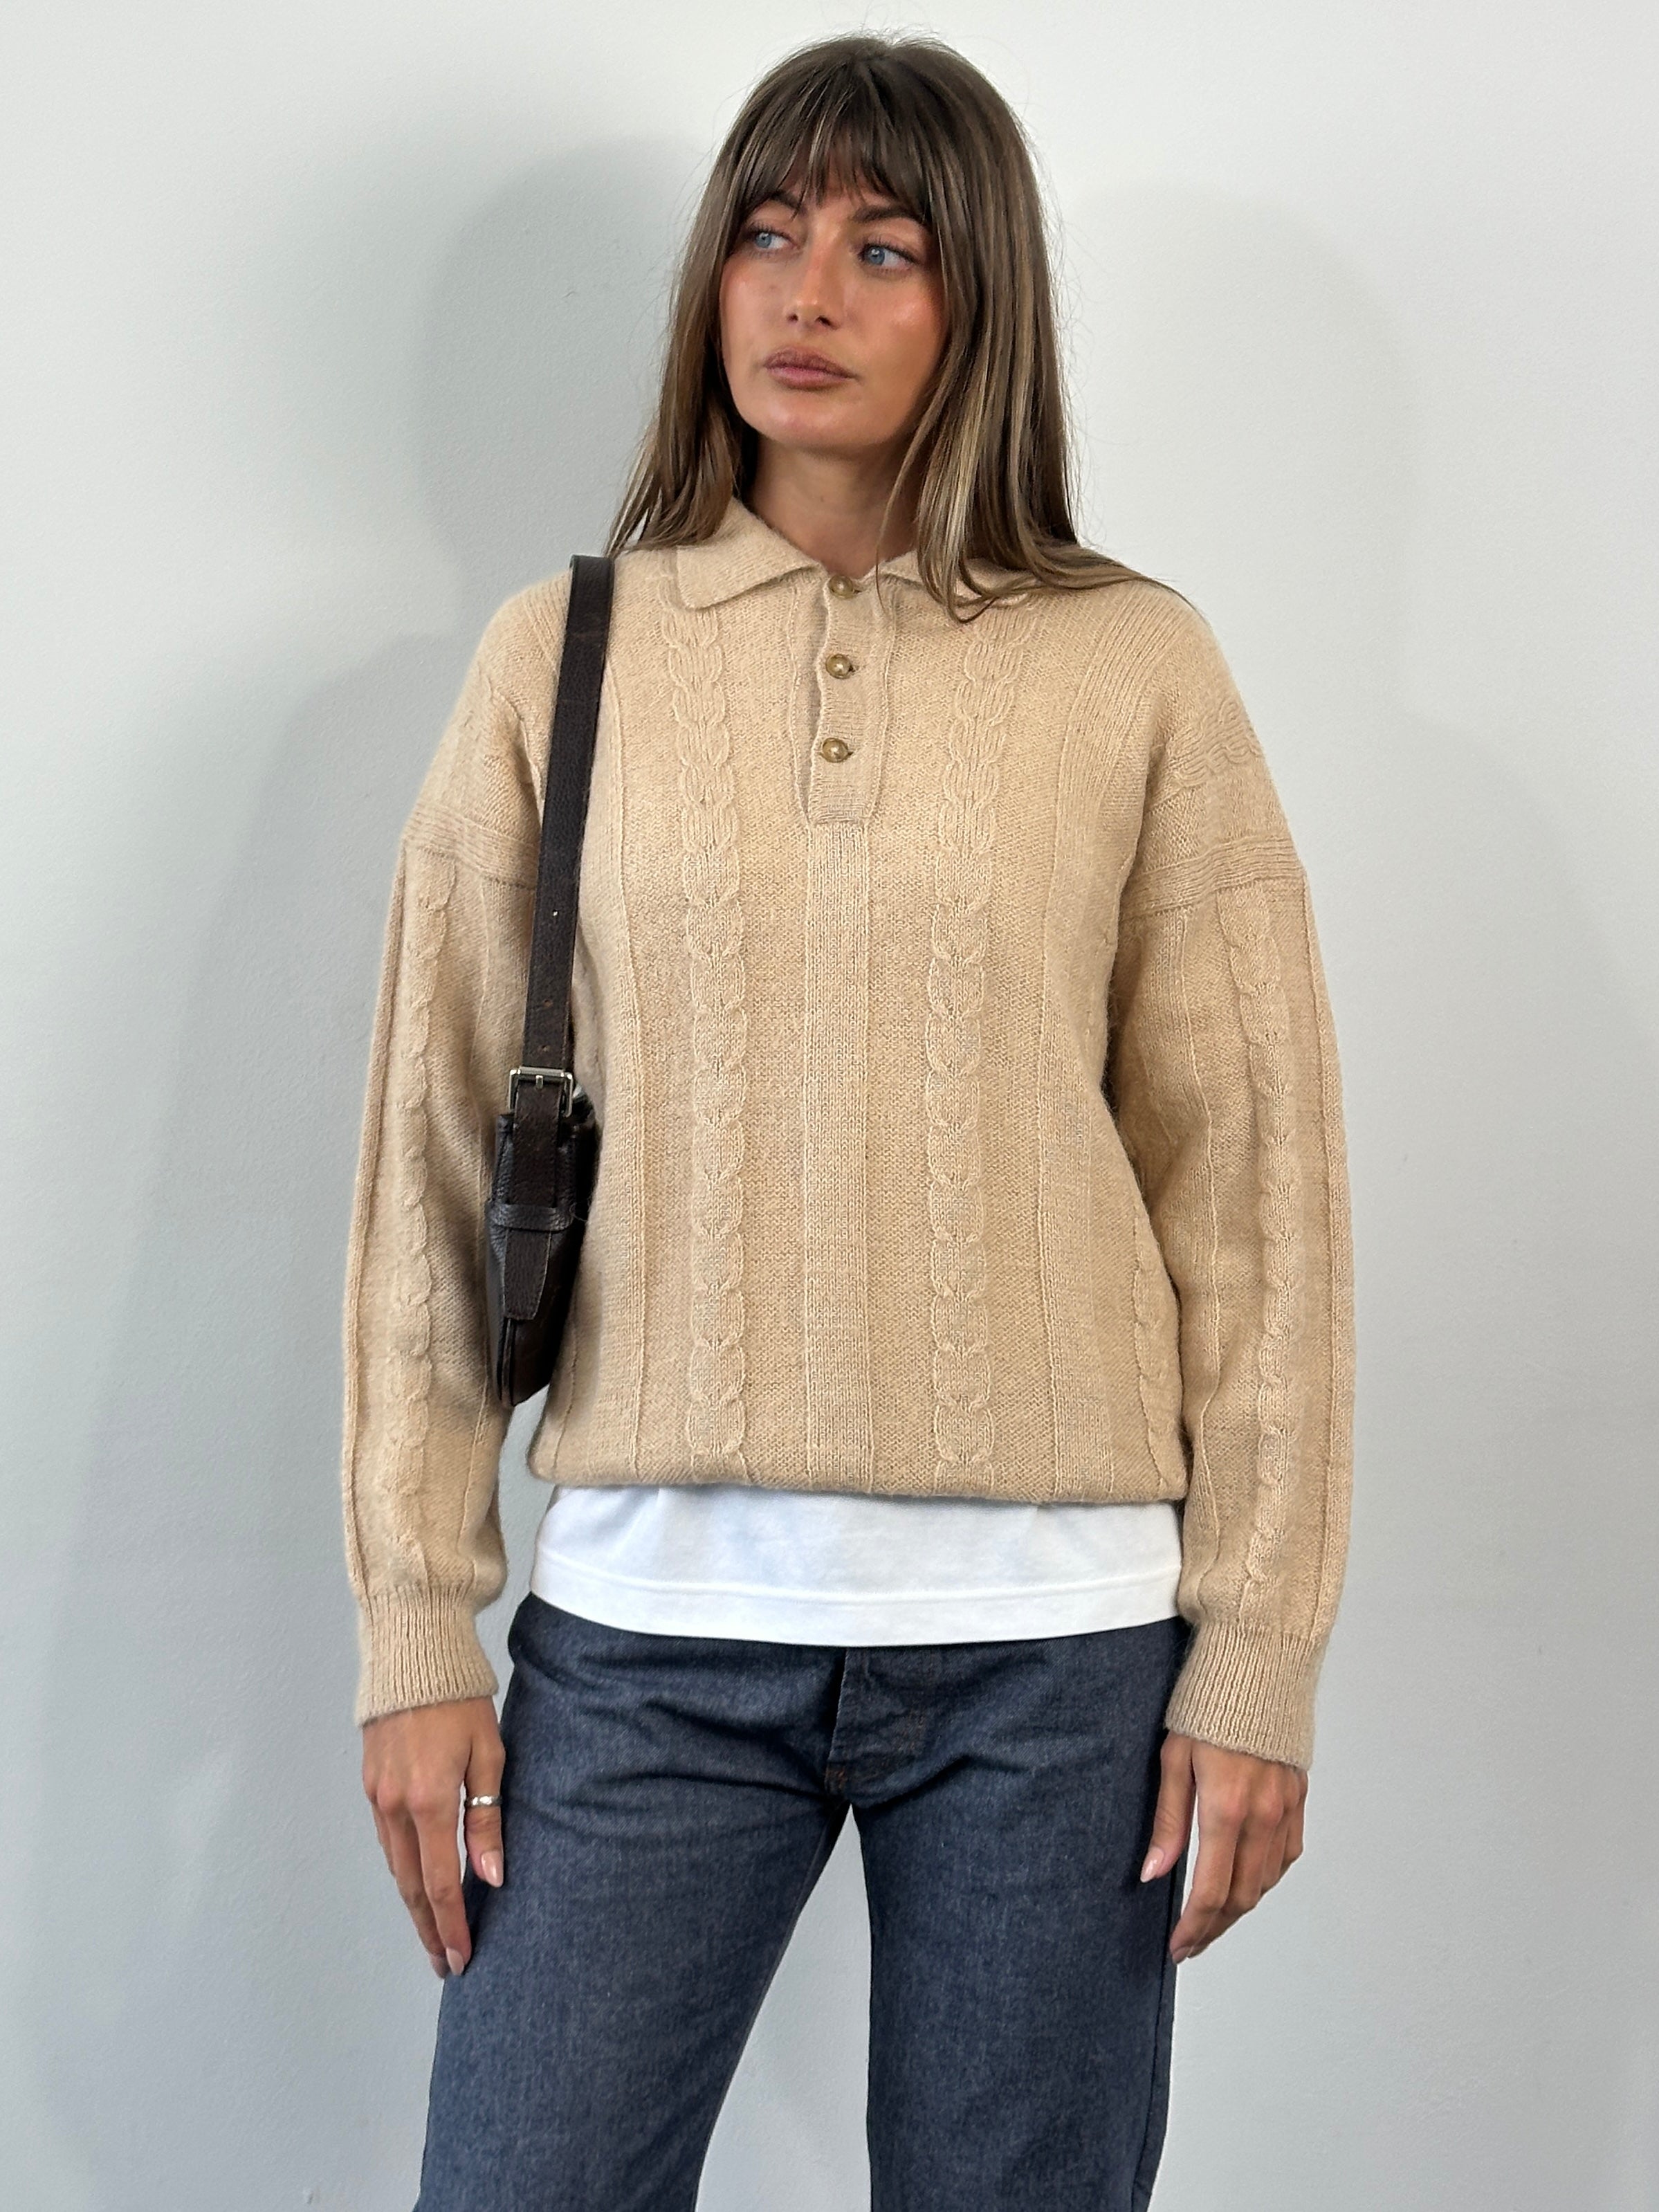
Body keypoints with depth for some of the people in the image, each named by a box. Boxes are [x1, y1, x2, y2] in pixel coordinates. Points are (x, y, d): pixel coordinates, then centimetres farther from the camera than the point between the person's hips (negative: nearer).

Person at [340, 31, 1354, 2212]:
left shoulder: (1136, 666, 2)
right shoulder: (563, 657, 5)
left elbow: (1252, 1174, 1)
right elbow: (436, 1155, 4)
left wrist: (1260, 1650, -1)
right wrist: (417, 1622, 0)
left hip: (1052, 1634, 0)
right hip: (645, 1620, 1)